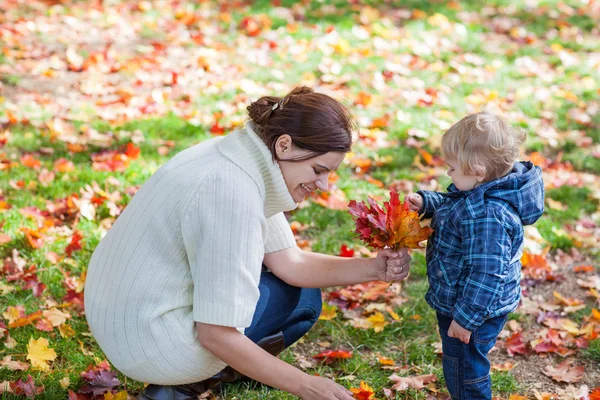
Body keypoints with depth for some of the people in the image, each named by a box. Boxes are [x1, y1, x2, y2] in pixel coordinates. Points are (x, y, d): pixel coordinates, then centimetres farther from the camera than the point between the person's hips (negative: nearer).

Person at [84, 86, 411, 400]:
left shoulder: (245, 160, 0)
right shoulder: (232, 193, -28)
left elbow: (290, 263, 4)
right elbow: (215, 335, -28)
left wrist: (374, 269, -8)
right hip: (148, 342, -9)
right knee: (301, 297, 3)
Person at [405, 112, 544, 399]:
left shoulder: (486, 217, -35)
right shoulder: (481, 192, -3)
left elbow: (486, 275, -33)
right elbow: (449, 205, 19)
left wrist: (465, 318, -26)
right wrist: (425, 203, 1)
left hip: (474, 310, -10)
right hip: (457, 300, 10)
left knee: (465, 375, 9)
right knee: (461, 367, 29)